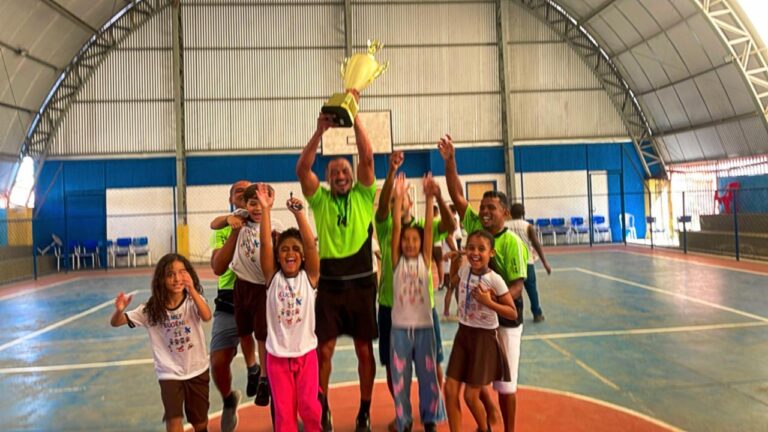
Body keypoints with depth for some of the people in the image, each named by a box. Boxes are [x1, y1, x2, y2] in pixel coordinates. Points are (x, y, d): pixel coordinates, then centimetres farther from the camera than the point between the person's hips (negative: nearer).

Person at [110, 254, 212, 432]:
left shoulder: (193, 300, -13)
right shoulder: (151, 309, -11)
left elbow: (207, 316, -33)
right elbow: (115, 323, -10)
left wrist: (192, 289, -40)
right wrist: (119, 310, -33)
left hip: (197, 370, 1)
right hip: (169, 373, 0)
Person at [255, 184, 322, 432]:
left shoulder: (309, 276, -4)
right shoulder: (273, 277, -3)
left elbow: (311, 245, -18)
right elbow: (265, 244, -13)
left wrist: (298, 213, -27)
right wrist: (265, 209, -20)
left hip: (306, 352, 0)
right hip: (277, 354, 1)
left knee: (309, 406, 7)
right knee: (283, 410, 7)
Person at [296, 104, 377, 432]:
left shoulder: (363, 196, 4)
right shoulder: (320, 199, 5)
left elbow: (367, 158, -8)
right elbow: (302, 167, -8)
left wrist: (355, 117, -11)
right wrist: (321, 129, -15)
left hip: (361, 283, 0)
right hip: (329, 285, 1)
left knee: (365, 350, 8)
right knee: (323, 350, 5)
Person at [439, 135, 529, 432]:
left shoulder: (513, 243, -17)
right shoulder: (474, 226, -3)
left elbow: (517, 286, -19)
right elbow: (457, 195, -7)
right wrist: (449, 160, -17)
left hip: (504, 315, -5)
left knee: (504, 380, 7)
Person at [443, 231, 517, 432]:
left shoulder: (495, 280, -18)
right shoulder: (464, 270, -2)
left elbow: (513, 313, -14)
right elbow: (454, 282, 23)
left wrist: (489, 302, -23)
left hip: (484, 337, -5)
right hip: (463, 334, 5)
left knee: (471, 396, 3)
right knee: (450, 390, 2)